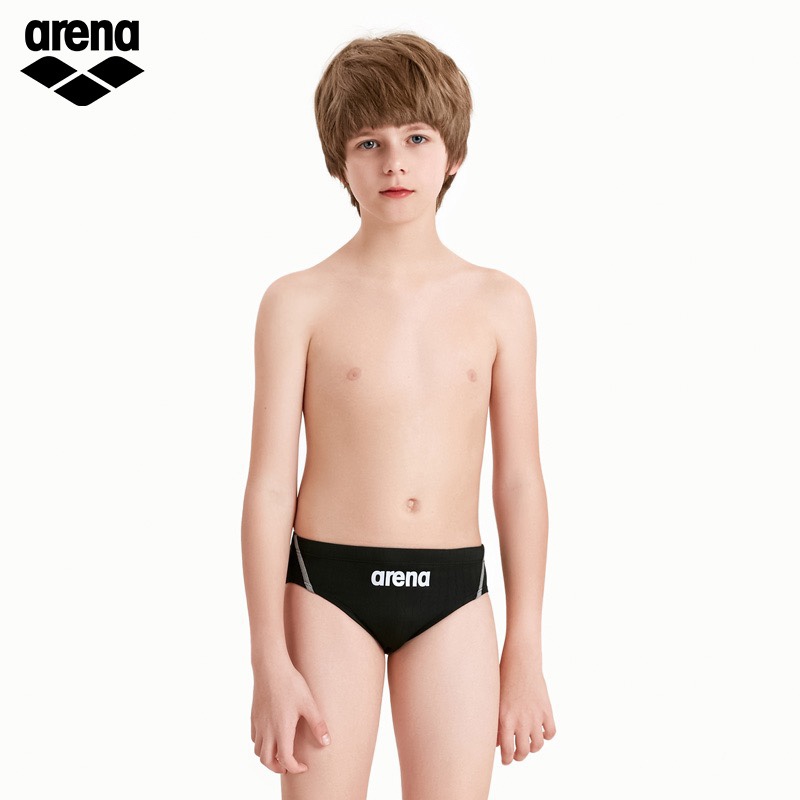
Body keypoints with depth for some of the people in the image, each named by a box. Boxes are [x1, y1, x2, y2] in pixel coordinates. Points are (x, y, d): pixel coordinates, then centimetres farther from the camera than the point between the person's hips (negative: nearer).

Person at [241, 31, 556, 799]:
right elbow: (269, 484, -3)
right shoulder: (299, 302, -3)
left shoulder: (499, 302, 3)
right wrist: (270, 660, -5)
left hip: (454, 591, 2)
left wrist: (525, 653, 5)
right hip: (327, 587, -1)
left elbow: (519, 480, 5)